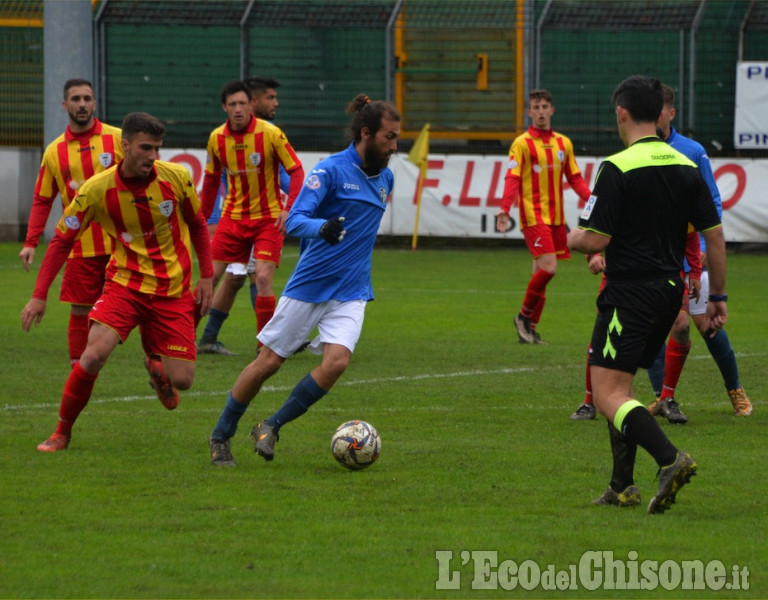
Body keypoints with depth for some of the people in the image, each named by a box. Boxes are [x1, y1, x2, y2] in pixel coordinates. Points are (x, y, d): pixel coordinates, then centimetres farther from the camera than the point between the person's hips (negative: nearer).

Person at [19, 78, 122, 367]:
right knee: (80, 312, 3)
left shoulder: (117, 138, 0)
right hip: (81, 247, 2)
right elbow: (42, 200, 10)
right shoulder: (54, 151, 7)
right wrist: (31, 242, 2)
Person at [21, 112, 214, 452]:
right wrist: (39, 296, -7)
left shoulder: (176, 177, -8)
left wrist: (206, 276, 7)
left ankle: (155, 363, 37)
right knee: (94, 355, -24)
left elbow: (197, 225, 10)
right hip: (124, 284, -2)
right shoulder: (97, 189, -12)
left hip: (173, 291, 2)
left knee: (181, 380, -3)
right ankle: (62, 433, -4)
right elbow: (62, 240, -3)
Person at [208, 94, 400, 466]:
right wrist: (321, 228, -40)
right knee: (269, 362, 1)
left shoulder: (385, 177, 9)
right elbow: (295, 220, -21)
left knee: (336, 362, -18)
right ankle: (221, 436, 20)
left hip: (351, 293, 5)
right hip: (308, 286, -5)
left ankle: (271, 428, 0)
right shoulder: (331, 170, -12)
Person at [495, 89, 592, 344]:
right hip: (533, 216, -5)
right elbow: (512, 179, -10)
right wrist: (505, 209, -24)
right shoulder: (522, 144, -4)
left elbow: (575, 178, 16)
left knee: (541, 271, 7)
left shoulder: (564, 143, 12)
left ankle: (530, 328, 14)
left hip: (556, 216, 5)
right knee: (547, 268, -17)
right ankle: (524, 317, 1)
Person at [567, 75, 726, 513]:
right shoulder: (686, 168, 6)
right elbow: (715, 236, 7)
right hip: (670, 292, 7)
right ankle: (623, 486, 16)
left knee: (608, 396, -10)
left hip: (629, 293, -7)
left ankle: (670, 458, -30)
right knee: (620, 387, 20)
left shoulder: (617, 168, -13)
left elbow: (595, 239, -15)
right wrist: (719, 297, 14)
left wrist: (572, 239, 8)